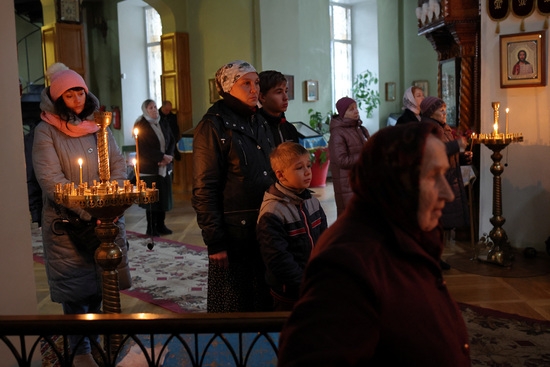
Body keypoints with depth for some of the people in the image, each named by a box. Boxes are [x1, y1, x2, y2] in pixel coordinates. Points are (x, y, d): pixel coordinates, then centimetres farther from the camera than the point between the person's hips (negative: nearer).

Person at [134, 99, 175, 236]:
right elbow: (144, 148, -13)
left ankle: (160, 225, 17)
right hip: (149, 168, -5)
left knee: (164, 196, 6)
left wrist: (168, 156, -9)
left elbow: (172, 142, 9)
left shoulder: (164, 123, 10)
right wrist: (162, 157, -16)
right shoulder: (140, 126, -6)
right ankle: (151, 228, 8)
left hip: (165, 167, 5)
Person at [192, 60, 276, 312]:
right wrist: (215, 242, -16)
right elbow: (204, 190, -13)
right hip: (234, 234, -7)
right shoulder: (213, 126, -9)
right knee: (231, 309, 5)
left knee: (263, 303, 15)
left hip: (264, 232, 7)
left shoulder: (260, 123, 13)